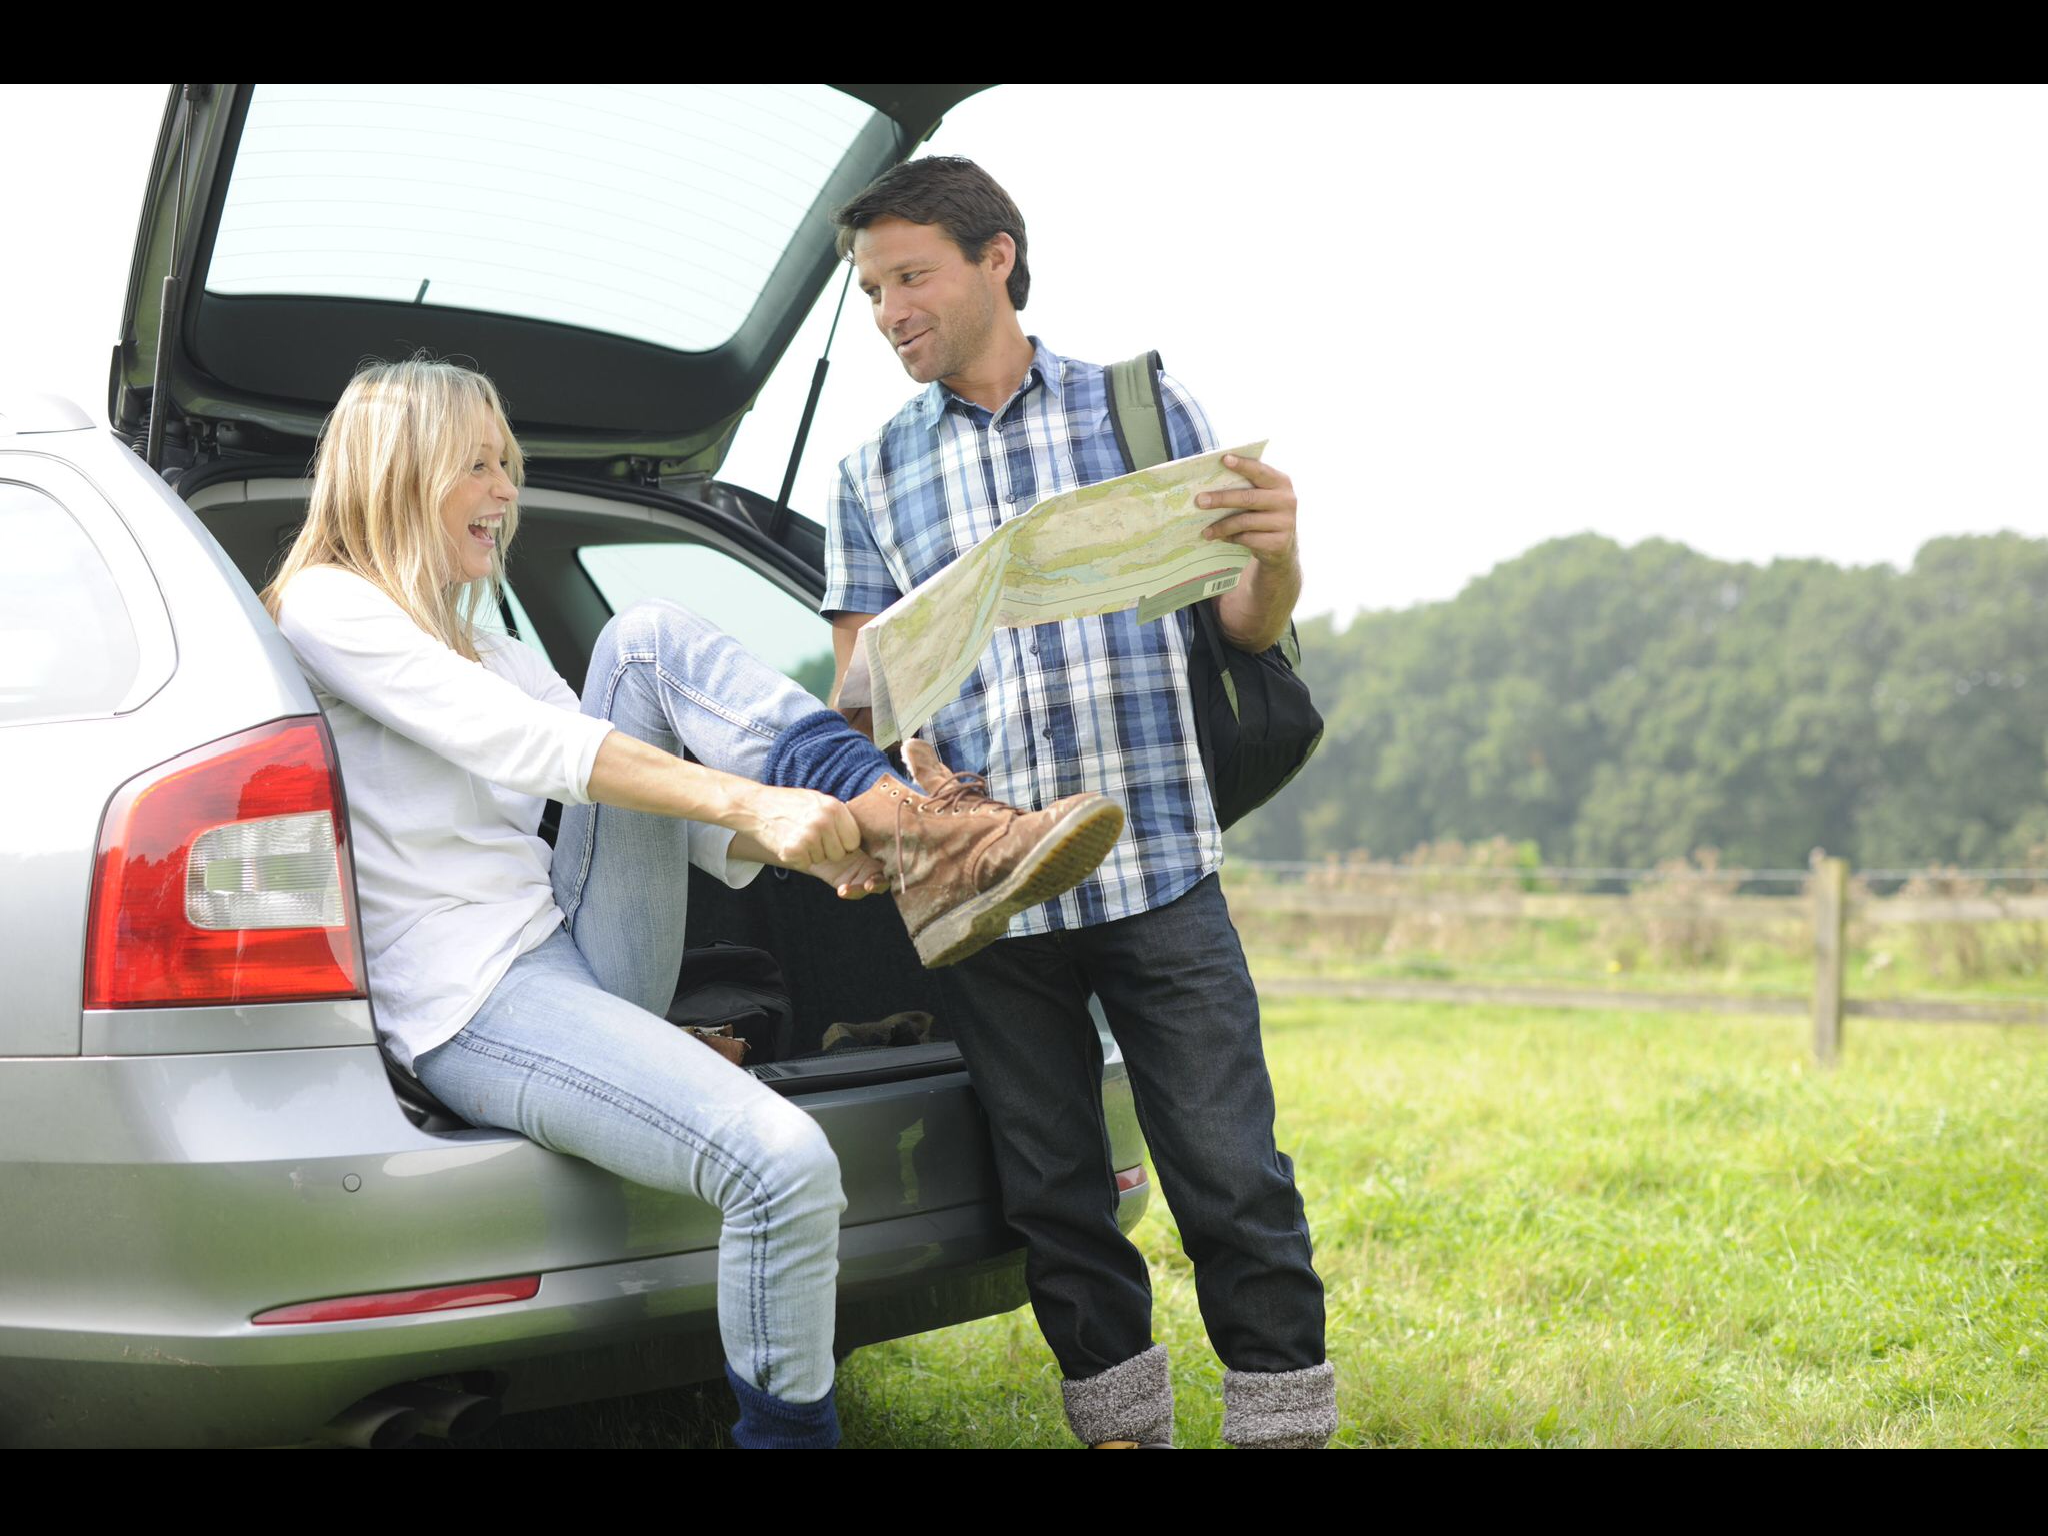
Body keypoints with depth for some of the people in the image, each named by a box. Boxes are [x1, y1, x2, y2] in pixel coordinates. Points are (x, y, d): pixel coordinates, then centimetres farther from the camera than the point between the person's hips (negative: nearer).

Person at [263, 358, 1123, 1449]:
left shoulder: (489, 652, 23)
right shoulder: (325, 606, -2)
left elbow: (669, 802, 14)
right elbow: (520, 744, -18)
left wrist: (810, 847, -6)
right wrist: (749, 800, -27)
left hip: (586, 958, 8)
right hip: (474, 1008, -8)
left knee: (648, 641, -6)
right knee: (785, 1164, -30)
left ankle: (916, 849, -17)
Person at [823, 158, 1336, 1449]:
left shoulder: (1145, 411, 8)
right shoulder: (876, 476, 13)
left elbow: (1248, 625, 7)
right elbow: (861, 674, 11)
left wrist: (1277, 556, -17)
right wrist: (910, 761, -12)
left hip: (1160, 869, -2)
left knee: (1230, 1172, -3)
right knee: (1054, 1194, 9)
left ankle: (1285, 1414, 8)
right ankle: (1119, 1416, 22)